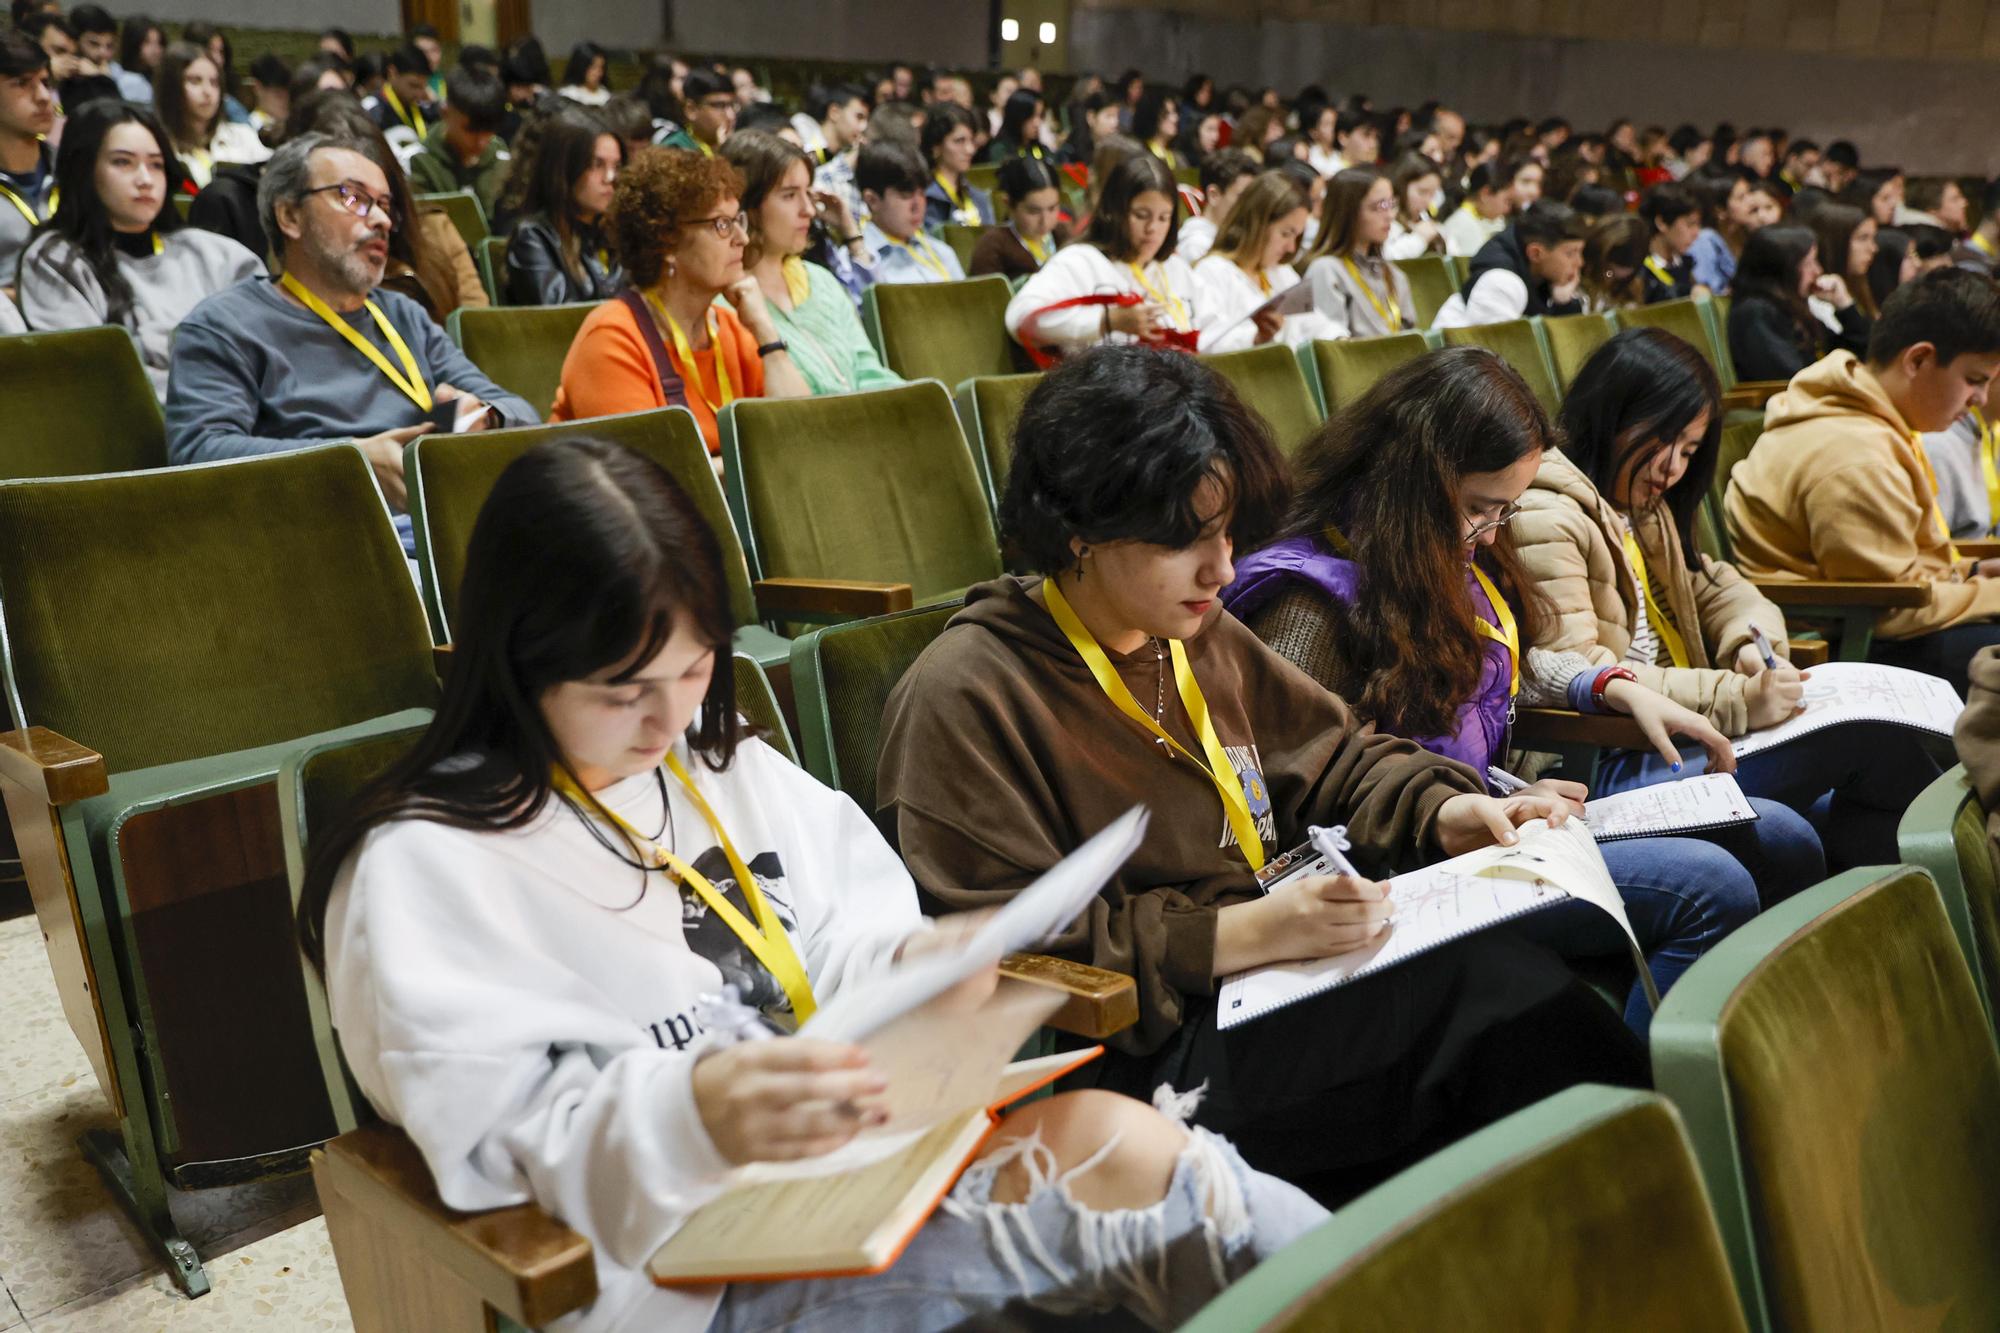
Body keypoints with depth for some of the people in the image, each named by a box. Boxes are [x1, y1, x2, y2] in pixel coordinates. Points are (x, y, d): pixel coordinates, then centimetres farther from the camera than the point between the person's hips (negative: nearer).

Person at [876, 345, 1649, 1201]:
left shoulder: (1204, 640, 13)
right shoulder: (963, 698, -12)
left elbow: (1337, 759, 25)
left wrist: (1443, 814, 4)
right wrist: (1240, 932, -21)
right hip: (1146, 1056, -7)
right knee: (1499, 996, -23)